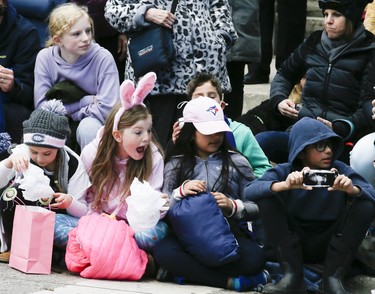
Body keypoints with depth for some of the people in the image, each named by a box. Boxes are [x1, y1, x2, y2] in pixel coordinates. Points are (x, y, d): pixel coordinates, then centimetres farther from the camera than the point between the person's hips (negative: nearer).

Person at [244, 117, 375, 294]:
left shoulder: (340, 171, -4)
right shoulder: (284, 172, -7)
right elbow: (249, 192, -25)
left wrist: (352, 189, -41)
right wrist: (285, 185, -43)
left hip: (331, 244, 1)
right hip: (291, 243, 0)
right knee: (267, 199, -21)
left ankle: (333, 278, -18)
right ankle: (292, 276, -22)